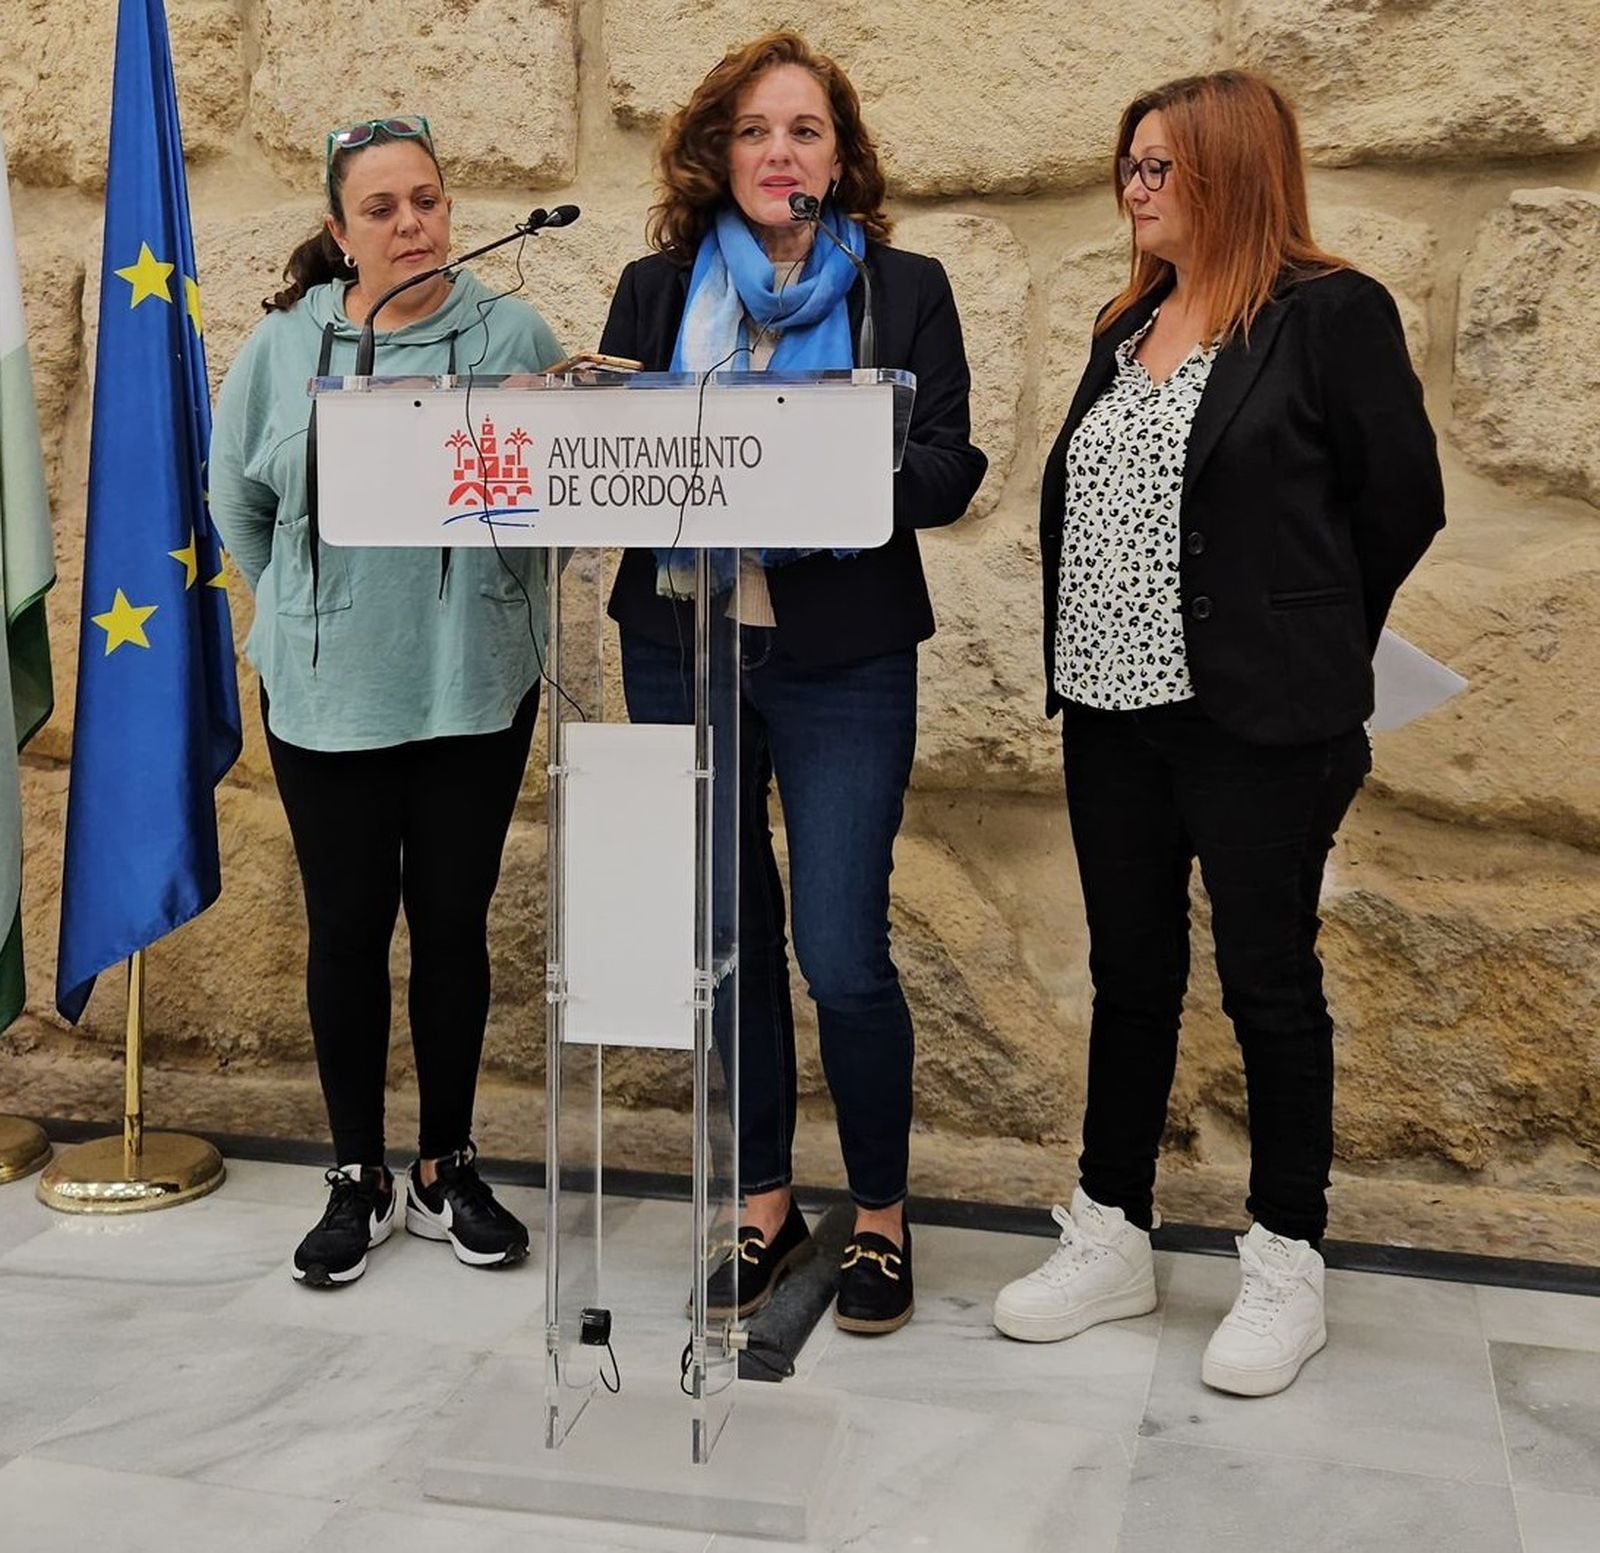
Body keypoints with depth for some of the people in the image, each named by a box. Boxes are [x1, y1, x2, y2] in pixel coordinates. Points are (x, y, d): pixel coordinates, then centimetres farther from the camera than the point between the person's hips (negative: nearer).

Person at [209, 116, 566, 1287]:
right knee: (347, 928, 7)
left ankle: (448, 1169, 25)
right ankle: (357, 1177, 23)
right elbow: (239, 500, 12)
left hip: (476, 686, 0)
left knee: (454, 924, 9)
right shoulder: (284, 346, 1)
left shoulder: (514, 336, -2)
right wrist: (309, 614, 13)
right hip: (325, 693, 1)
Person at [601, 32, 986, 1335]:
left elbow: (950, 472, -3)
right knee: (729, 938, 10)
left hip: (841, 658, -2)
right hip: (682, 649, 3)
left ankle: (883, 1215, 18)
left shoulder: (905, 288, 4)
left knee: (841, 956, -4)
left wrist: (834, 471, -21)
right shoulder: (655, 289, 9)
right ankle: (764, 1204, 27)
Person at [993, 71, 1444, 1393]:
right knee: (1130, 972, 13)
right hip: (1113, 705, 6)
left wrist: (1301, 656, 6)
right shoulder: (1126, 327, 14)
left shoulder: (1331, 314, -6)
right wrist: (1087, 650, 8)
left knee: (1268, 978, 4)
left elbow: (1401, 505, -3)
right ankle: (1113, 1238, 27)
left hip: (1256, 717, -6)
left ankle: (1288, 1265, 20)